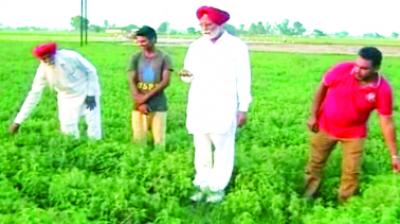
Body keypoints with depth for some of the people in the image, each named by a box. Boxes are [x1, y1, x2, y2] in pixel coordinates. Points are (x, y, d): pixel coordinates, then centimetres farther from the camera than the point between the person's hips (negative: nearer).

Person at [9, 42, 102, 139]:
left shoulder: (70, 57, -26)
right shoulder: (43, 69, -16)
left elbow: (91, 71, -12)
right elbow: (34, 94, -12)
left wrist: (91, 94, -16)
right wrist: (18, 121, -14)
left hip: (86, 93, -3)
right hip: (68, 97, 3)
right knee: (69, 132, -5)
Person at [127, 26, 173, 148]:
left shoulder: (164, 58, 0)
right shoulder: (136, 58, 6)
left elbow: (165, 82, -7)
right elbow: (131, 81, 0)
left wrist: (146, 97, -14)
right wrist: (140, 102, -12)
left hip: (158, 106, -2)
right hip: (139, 106, 2)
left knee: (159, 140, -1)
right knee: (139, 139, 1)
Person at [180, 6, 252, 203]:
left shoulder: (236, 46, -5)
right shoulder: (196, 46, 7)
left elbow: (243, 80, -3)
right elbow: (190, 74, 13)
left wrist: (243, 109, -4)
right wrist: (186, 75, -12)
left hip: (224, 110, -4)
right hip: (199, 108, 4)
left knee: (222, 149, 3)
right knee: (201, 149, 10)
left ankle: (218, 187, 14)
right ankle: (202, 185, 21)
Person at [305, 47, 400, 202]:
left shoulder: (383, 90, -24)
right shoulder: (342, 69, -24)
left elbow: (387, 122, -16)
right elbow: (322, 87, -6)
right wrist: (313, 115, -5)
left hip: (353, 133, -1)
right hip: (325, 127, 1)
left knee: (351, 172, 4)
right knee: (315, 163, 14)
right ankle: (307, 198, 35)